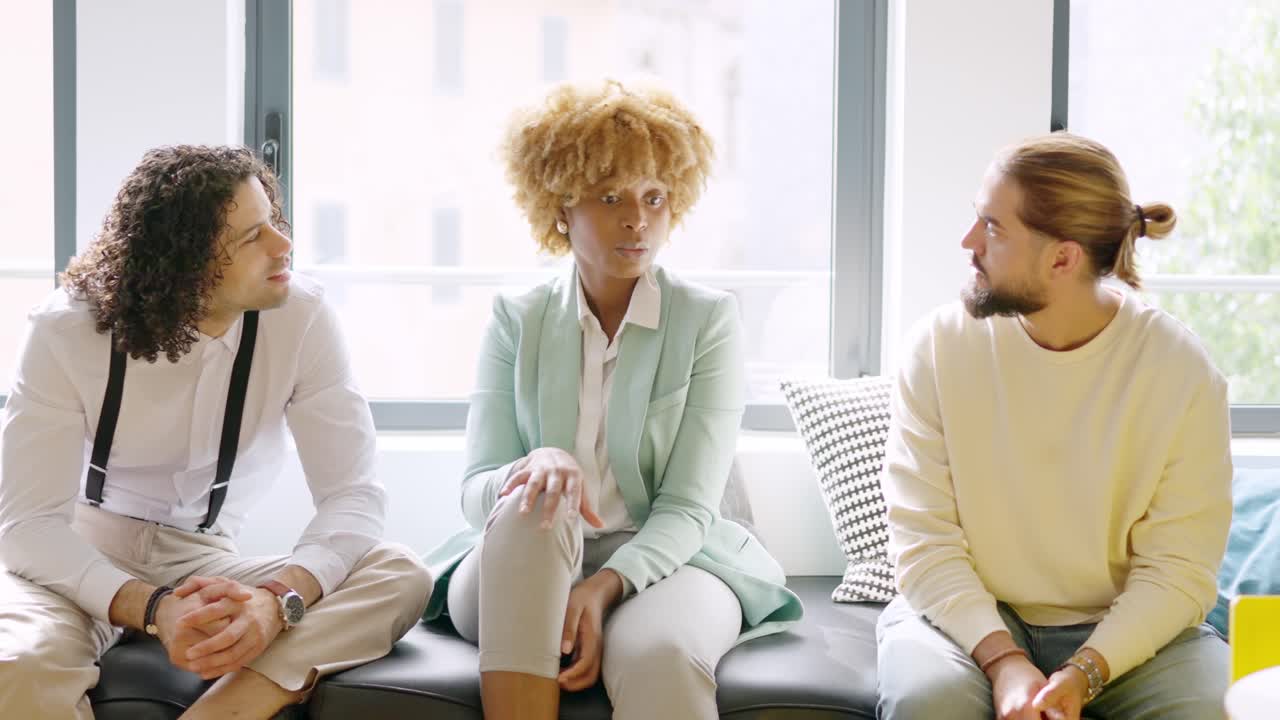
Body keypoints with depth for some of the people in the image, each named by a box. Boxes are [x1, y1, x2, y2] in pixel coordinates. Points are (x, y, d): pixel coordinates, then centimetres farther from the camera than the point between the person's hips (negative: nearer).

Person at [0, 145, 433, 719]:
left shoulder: (300, 317, -13)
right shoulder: (67, 328, -16)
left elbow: (352, 493, -16)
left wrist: (281, 599, -37)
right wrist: (152, 608, -37)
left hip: (203, 563, 3)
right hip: (80, 561, -3)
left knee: (402, 580, -24)